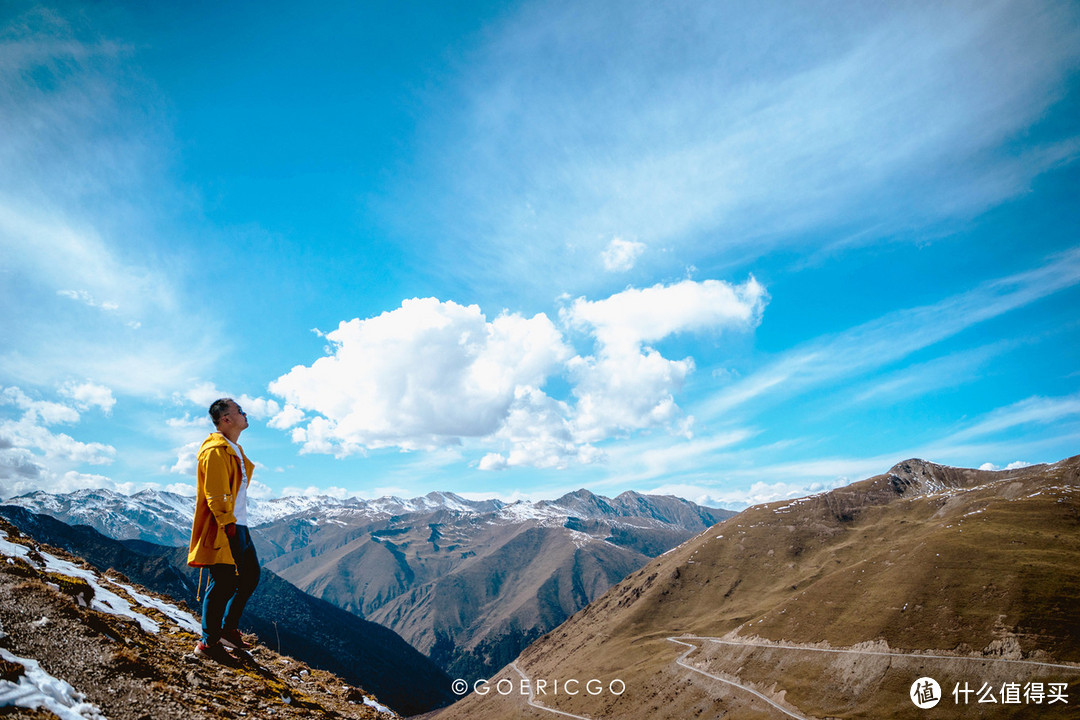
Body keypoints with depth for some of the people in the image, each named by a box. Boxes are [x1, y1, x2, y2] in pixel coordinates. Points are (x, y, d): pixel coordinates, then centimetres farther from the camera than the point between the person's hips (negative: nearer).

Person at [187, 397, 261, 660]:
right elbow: (215, 495, -19)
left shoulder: (234, 450, 16)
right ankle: (209, 642, 10)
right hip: (223, 529, -10)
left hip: (238, 526, 10)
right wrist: (228, 524, -19)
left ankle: (229, 629, 27)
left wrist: (237, 524, 20)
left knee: (250, 576, 15)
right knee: (223, 583, -3)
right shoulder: (216, 450, -15)